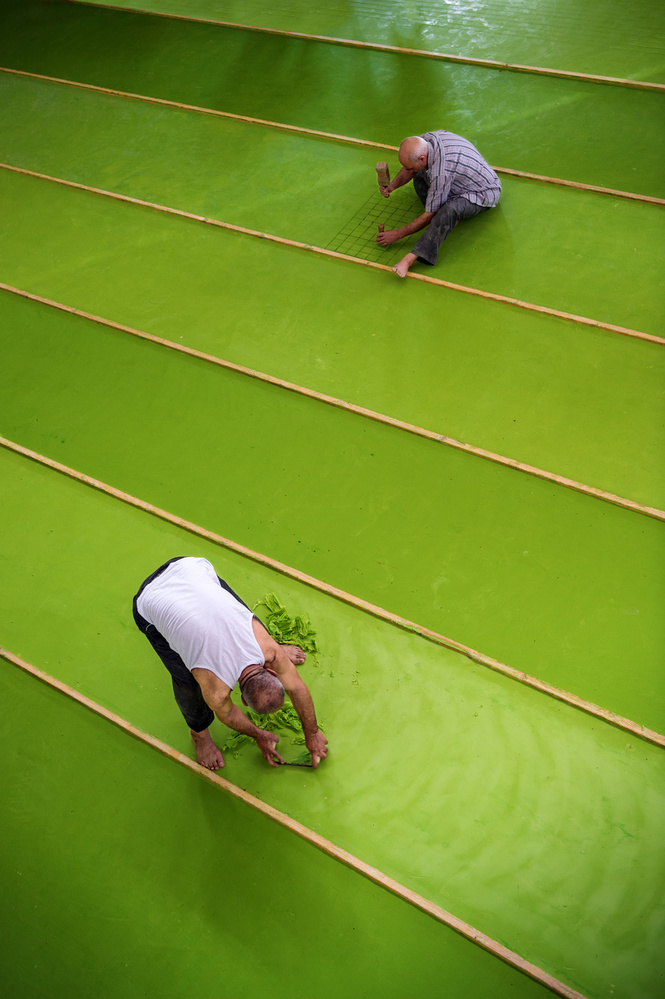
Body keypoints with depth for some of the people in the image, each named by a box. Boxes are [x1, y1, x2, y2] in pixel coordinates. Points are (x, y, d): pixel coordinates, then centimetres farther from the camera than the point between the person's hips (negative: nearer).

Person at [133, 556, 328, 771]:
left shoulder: (269, 648, -17)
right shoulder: (215, 691, -25)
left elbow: (297, 688, 1)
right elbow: (226, 714, -1)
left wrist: (312, 734, 13)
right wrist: (259, 736, 17)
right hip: (151, 606, -4)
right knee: (187, 680, -10)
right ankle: (198, 730, 23)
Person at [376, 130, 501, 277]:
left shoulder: (441, 172, -39)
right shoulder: (425, 139, -15)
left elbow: (430, 215, -28)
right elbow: (408, 169, 7)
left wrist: (398, 234, -20)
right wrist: (393, 185, -13)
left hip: (483, 192, -10)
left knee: (450, 209, -40)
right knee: (419, 175, 3)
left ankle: (410, 258, -42)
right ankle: (450, 219, -7)